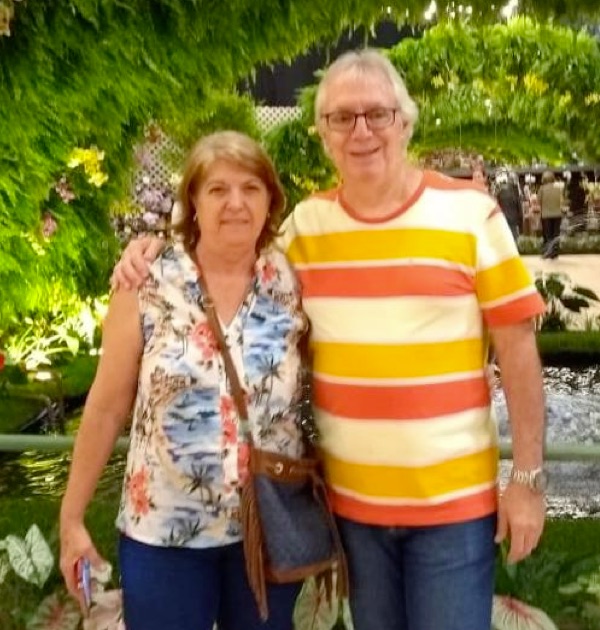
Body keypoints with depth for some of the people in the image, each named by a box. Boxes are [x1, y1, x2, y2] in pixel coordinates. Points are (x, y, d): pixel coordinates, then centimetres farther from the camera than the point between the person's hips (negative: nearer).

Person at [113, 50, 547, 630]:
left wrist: (528, 477, -6)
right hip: (350, 497, 3)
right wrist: (158, 252, -1)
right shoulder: (305, 223, 1)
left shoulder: (471, 213, -8)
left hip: (453, 498, -3)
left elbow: (518, 352, -5)